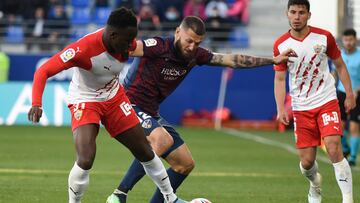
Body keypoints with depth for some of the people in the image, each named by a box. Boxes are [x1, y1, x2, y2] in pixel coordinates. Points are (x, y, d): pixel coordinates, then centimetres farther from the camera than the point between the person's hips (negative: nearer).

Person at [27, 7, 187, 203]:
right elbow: (43, 71, -36)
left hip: (114, 98, 5)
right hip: (85, 102, -5)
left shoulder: (127, 43, -17)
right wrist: (36, 104, -47)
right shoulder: (84, 48, -35)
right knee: (85, 160, -24)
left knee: (145, 152, 11)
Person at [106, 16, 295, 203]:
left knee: (185, 164, 8)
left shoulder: (195, 55, 2)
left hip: (151, 113, 9)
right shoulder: (159, 47, -20)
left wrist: (273, 60, 13)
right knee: (163, 140, -36)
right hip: (131, 106, -9)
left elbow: (232, 60, 11)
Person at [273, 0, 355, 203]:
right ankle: (315, 185, 38)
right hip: (301, 108, 1)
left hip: (327, 102, -1)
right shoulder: (281, 45, -4)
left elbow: (340, 65, 7)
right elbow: (280, 79, 1)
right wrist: (281, 109, -9)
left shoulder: (324, 37, -5)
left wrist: (349, 94, 2)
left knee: (334, 149, -20)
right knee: (307, 161, 2)